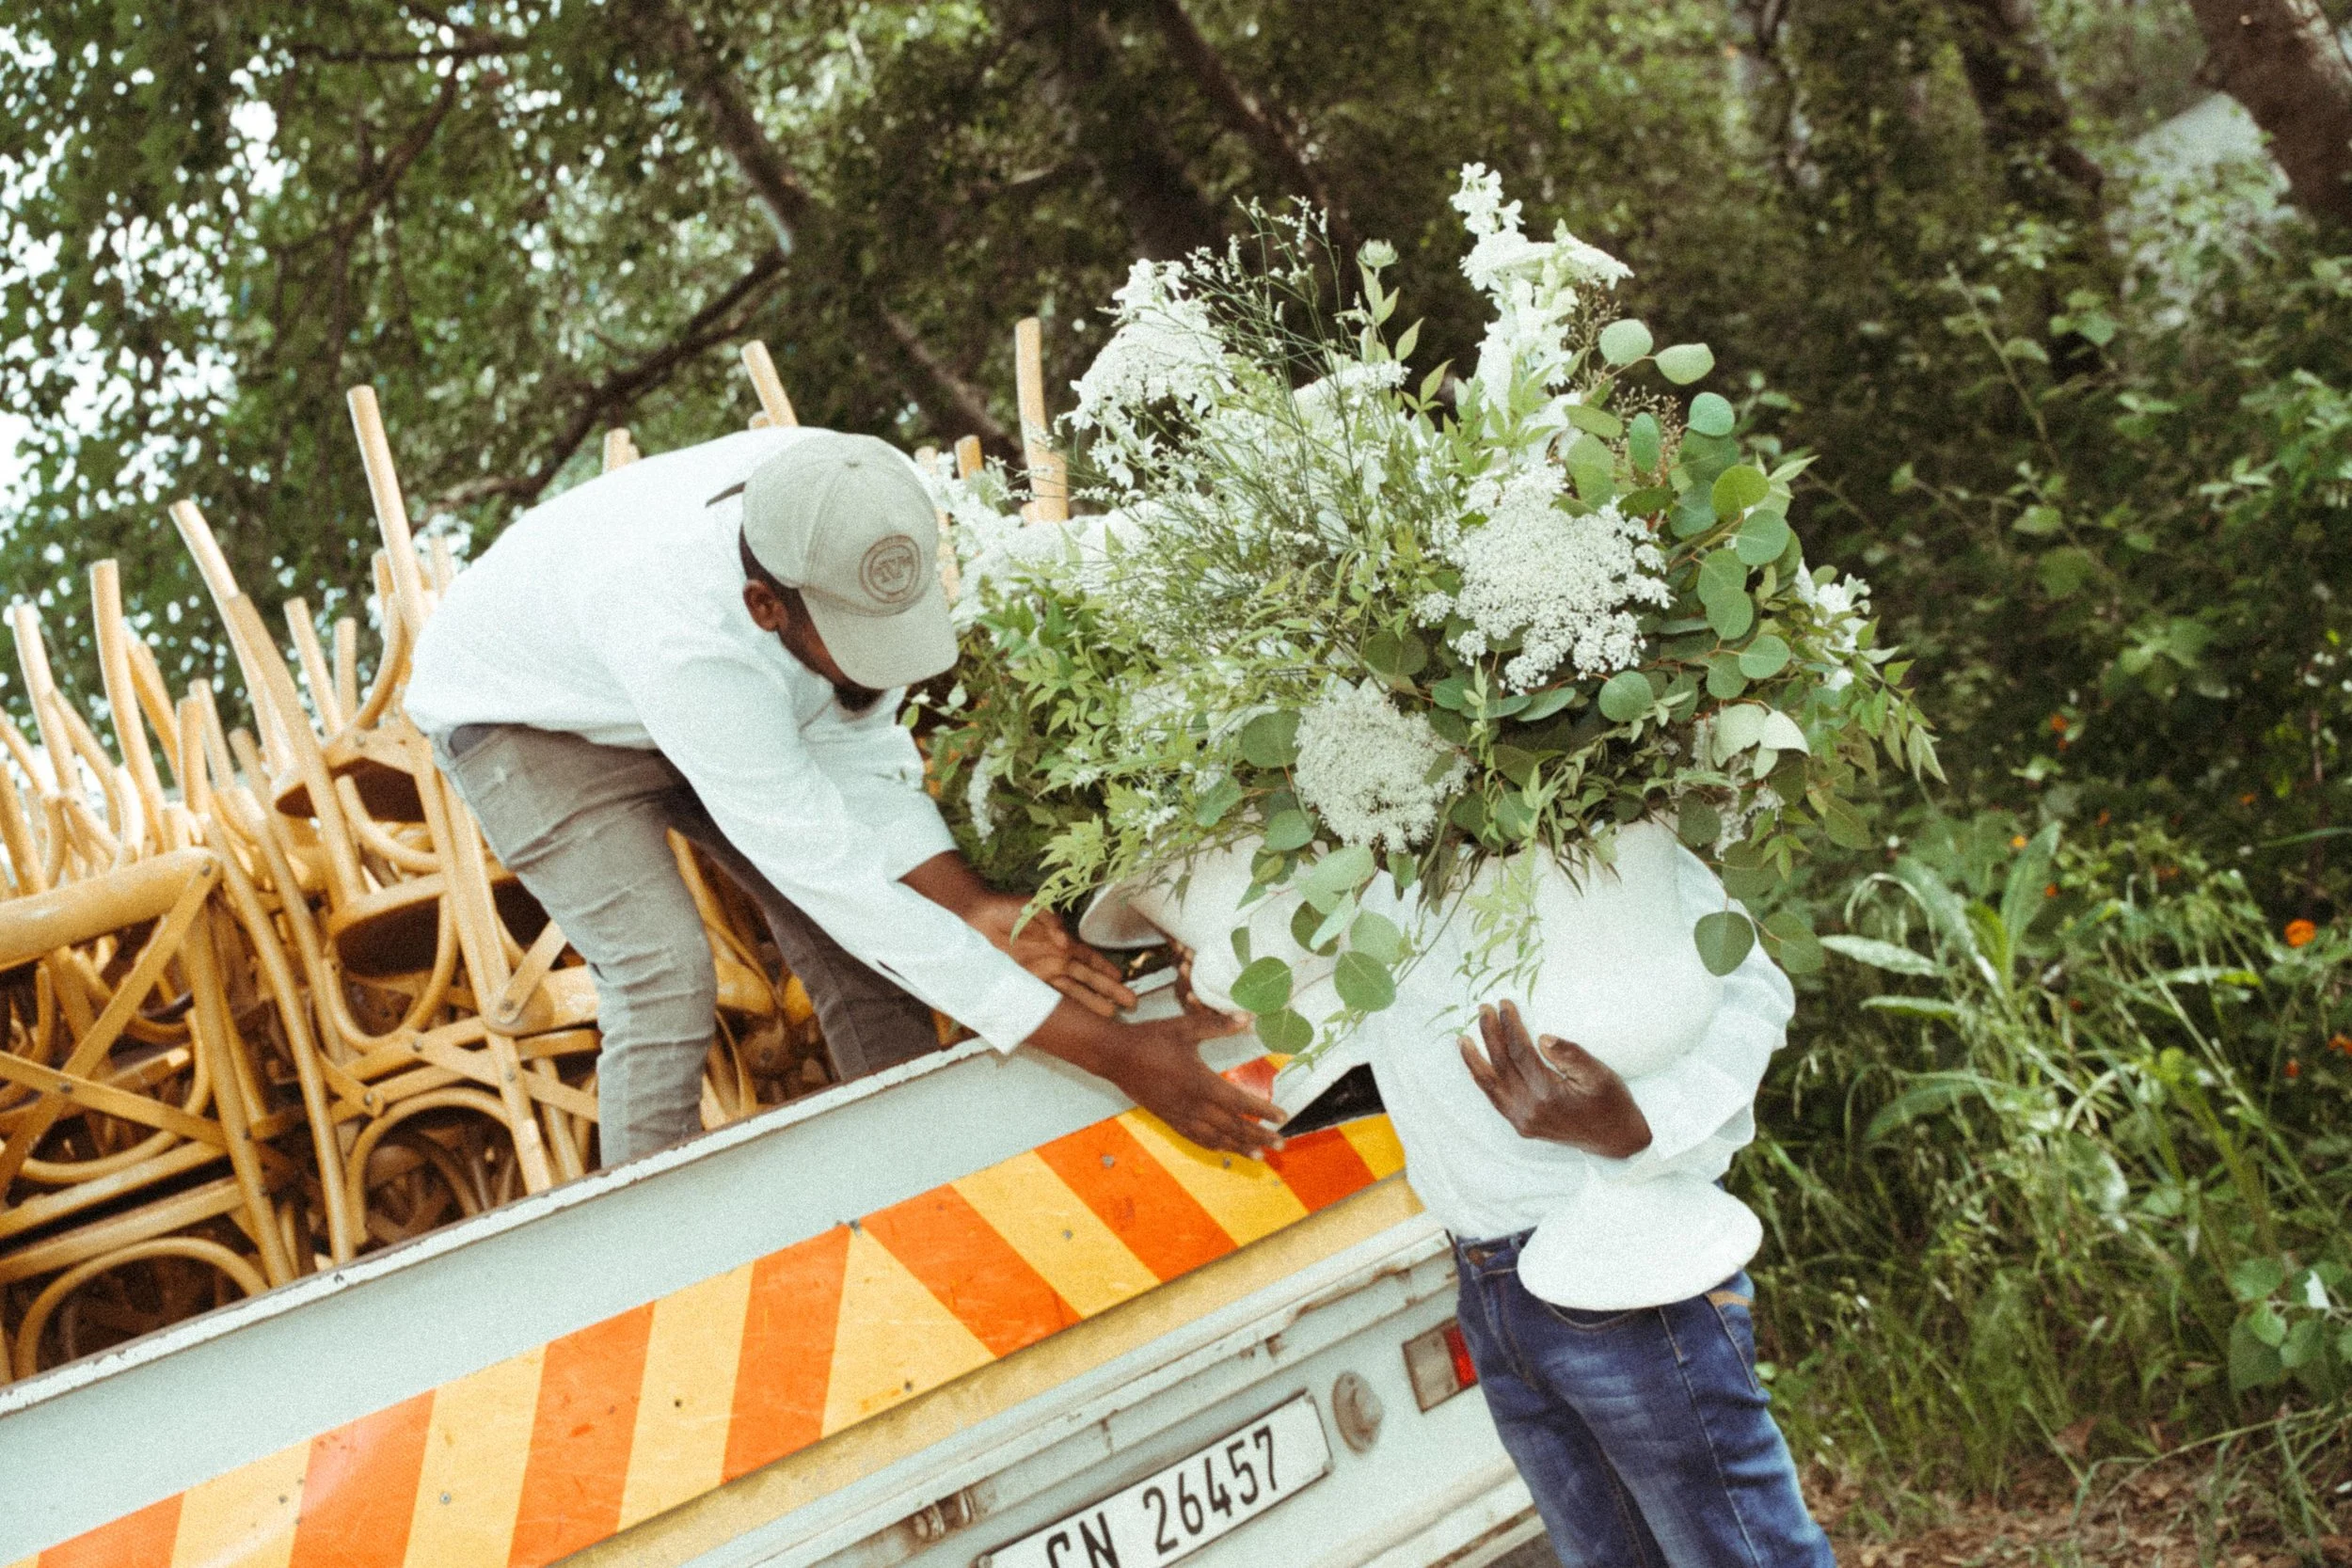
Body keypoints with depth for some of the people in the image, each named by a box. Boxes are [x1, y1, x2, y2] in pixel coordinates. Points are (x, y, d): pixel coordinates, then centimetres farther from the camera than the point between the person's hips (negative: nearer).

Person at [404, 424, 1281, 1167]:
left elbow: (855, 753, -15)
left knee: (845, 926, -4)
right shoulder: (684, 639, -47)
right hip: (520, 717, -6)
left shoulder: (849, 522, -29)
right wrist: (1116, 1055, -44)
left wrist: (973, 907, -32)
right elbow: (837, 881, -43)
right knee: (664, 975, -21)